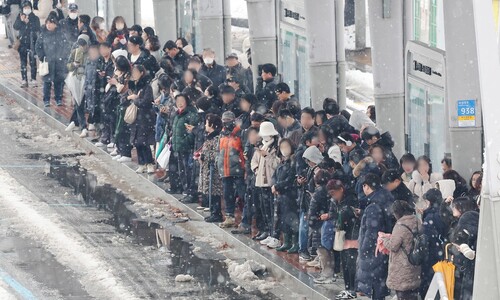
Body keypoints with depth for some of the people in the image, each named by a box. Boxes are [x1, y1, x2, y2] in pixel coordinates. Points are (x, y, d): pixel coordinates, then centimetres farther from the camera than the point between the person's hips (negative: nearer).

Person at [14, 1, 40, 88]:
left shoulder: (35, 18, 1)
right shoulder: (20, 16, 7)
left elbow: (37, 29, -11)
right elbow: (15, 27, -4)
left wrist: (28, 22, -19)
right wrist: (21, 20, -21)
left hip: (32, 42, -2)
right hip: (23, 43, 2)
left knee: (33, 62, -5)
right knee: (23, 63, 3)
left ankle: (33, 80, 0)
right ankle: (24, 81, 7)